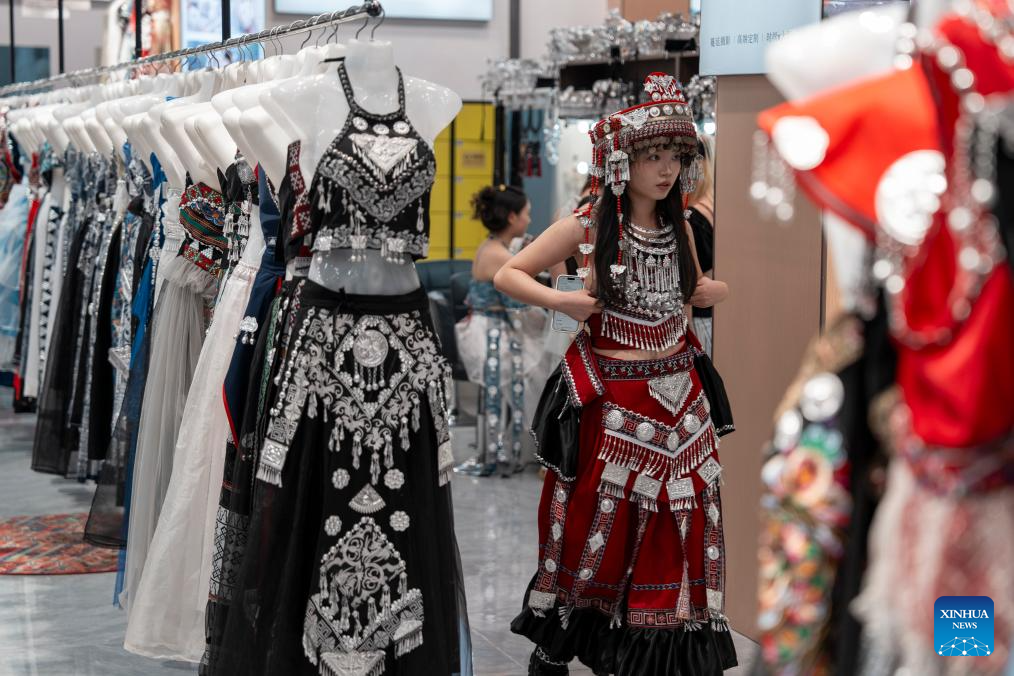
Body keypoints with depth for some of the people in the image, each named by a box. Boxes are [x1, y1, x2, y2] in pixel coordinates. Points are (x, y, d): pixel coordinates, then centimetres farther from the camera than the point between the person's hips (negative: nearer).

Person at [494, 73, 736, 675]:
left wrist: (741, 287, -1)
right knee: (598, 526, 4)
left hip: (679, 394, 4)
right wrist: (561, 302, -19)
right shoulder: (587, 228, -9)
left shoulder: (678, 226, 4)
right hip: (611, 399, -4)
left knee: (684, 522, 6)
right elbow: (507, 274, -3)